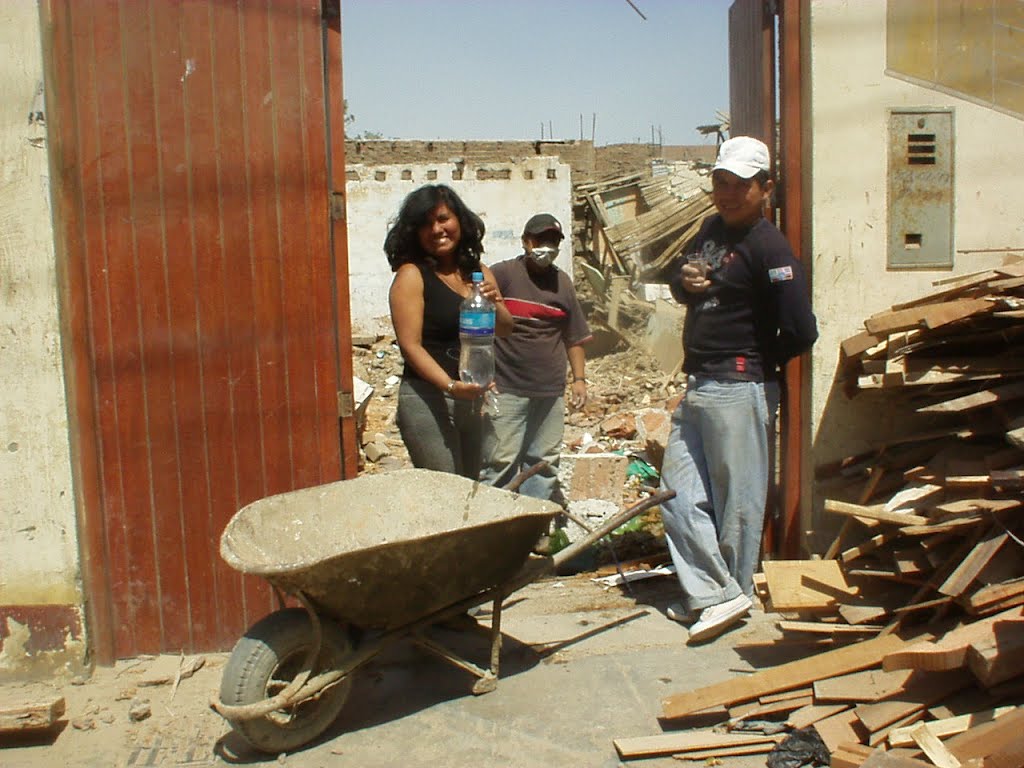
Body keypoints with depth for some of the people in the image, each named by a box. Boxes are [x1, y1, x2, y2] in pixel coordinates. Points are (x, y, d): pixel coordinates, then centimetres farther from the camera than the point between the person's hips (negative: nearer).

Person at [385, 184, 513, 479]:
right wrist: (451, 386, -27)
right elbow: (410, 345, -15)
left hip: (472, 398, 7)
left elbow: (504, 330, 8)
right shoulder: (412, 275, -9)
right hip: (427, 400, -7)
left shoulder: (477, 272, 9)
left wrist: (494, 302, -13)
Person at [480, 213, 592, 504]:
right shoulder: (502, 274, -4)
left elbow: (574, 337, 19)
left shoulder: (561, 282, 13)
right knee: (500, 463, -6)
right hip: (506, 389, -5)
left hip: (550, 391, 6)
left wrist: (579, 378, 12)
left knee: (544, 464, 11)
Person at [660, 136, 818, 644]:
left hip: (738, 390, -9)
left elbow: (801, 331, -21)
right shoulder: (711, 229, 13)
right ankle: (712, 595, 13)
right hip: (697, 387, 9)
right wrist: (683, 282, 2)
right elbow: (685, 291, 27)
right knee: (678, 492, 7)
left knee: (737, 498, 3)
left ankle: (731, 593, 19)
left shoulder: (768, 246, -14)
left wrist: (759, 362, -3)